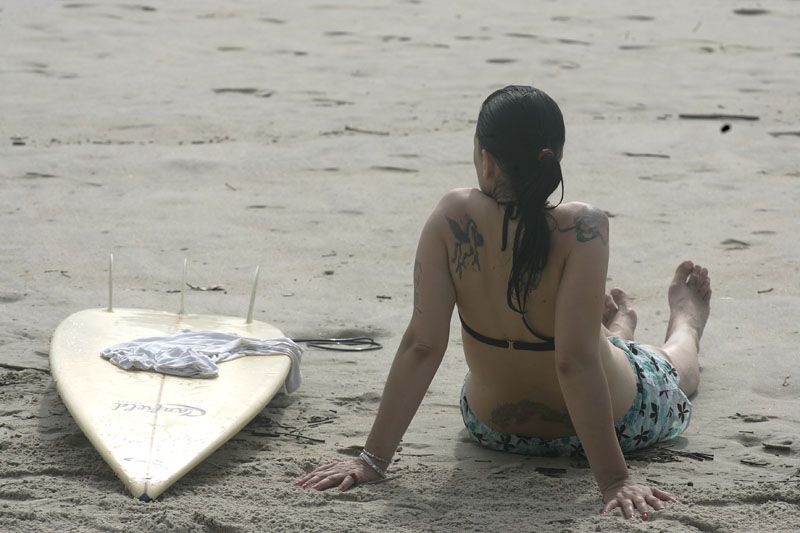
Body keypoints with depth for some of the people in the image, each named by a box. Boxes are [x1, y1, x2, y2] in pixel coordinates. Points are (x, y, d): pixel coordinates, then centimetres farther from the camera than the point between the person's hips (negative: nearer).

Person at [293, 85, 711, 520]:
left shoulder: (452, 218, -25)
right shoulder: (581, 228, -32)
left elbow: (421, 345, -24)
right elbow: (575, 362, -33)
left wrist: (373, 459, -19)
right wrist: (614, 480, -29)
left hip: (493, 429, 2)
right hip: (617, 421, -2)